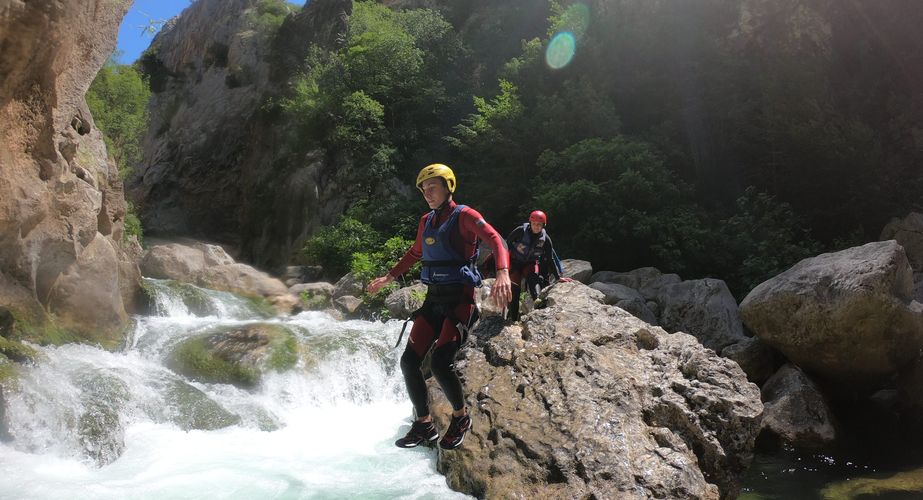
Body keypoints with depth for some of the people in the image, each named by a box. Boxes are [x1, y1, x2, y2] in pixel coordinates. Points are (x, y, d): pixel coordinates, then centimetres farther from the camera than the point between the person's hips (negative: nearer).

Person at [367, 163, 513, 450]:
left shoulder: (464, 216, -7)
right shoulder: (426, 221, 15)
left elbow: (495, 240, -20)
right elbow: (414, 254, 30)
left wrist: (503, 274, -38)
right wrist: (388, 278, 33)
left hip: (459, 298, -7)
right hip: (433, 298, 7)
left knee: (440, 363, -20)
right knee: (409, 362, -2)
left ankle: (461, 418, 6)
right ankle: (424, 425, 14)